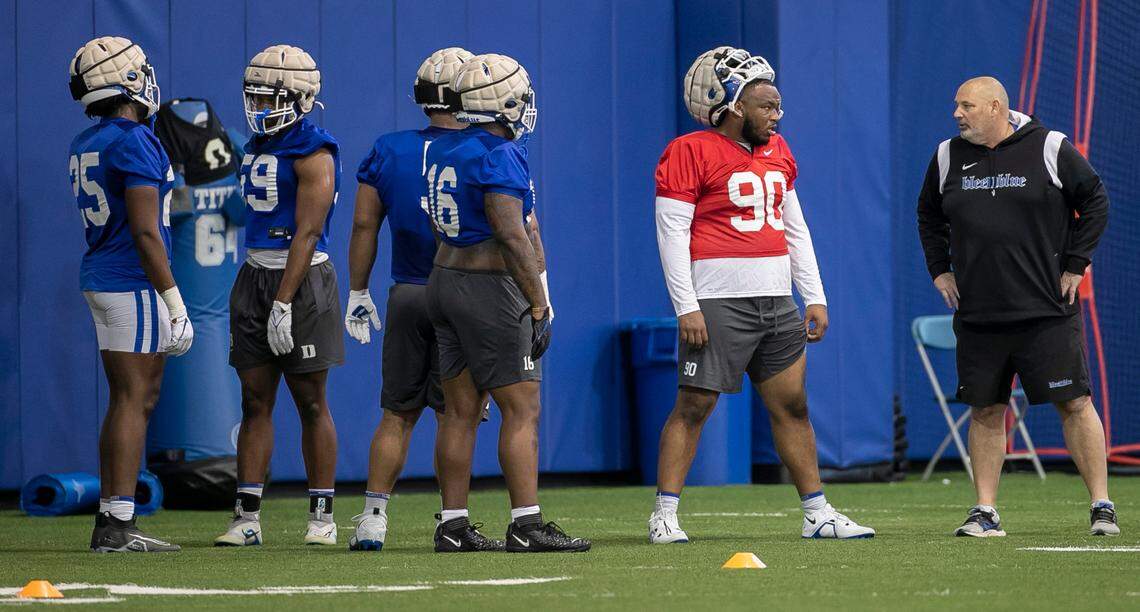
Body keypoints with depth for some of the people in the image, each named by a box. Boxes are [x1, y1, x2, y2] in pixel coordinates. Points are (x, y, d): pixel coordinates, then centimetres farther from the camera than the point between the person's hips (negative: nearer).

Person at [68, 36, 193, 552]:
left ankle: (110, 520, 14)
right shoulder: (134, 142, -15)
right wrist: (174, 303, -17)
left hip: (100, 278, 9)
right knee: (134, 400, -7)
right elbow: (145, 230, -19)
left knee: (129, 399, 13)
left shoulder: (84, 146, 13)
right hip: (133, 282, -9)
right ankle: (118, 527, -8)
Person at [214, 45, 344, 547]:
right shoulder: (257, 148, 14)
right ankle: (247, 518, 4)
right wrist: (259, 294, 18)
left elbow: (307, 233, -17)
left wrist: (284, 303, -21)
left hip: (301, 278, -8)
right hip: (255, 275, 8)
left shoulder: (314, 155, -12)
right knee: (255, 401, 4)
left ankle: (321, 517, 8)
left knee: (311, 402, 0)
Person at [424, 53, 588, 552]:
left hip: (443, 281, 9)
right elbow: (513, 237, -20)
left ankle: (453, 527, 10)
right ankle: (526, 525, -7)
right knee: (522, 410, -5)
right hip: (488, 289, -9)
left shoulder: (443, 151, 11)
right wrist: (539, 307, -16)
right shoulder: (499, 156, -16)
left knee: (461, 411, 10)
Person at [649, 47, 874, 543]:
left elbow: (795, 229, 21)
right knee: (693, 406, -6)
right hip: (719, 301, -7)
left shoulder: (778, 153, 16)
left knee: (792, 407, 9)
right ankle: (665, 515, -1)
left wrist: (815, 297, 15)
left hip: (777, 299, 7)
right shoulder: (691, 152, -7)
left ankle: (817, 513, 13)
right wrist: (687, 307, -16)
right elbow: (672, 231, -10)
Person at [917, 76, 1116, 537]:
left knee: (1075, 404, -4)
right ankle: (985, 512, 11)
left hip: (1048, 310, -3)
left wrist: (1075, 264, 0)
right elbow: (928, 215, 24)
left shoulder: (1049, 149, -3)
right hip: (977, 316, 3)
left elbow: (1095, 202, 4)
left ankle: (1102, 507, 1)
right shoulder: (948, 157, 8)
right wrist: (939, 270, 13)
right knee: (985, 412, 5)